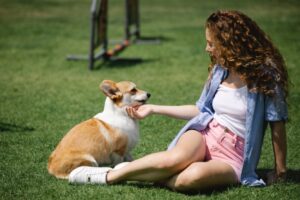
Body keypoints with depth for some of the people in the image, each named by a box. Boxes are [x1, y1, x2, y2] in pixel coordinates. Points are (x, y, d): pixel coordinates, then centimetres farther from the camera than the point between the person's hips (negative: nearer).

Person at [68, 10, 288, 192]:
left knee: (194, 176, -39)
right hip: (205, 134, 4)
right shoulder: (219, 70, 8)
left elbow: (277, 123, -4)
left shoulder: (265, 76, -9)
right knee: (176, 157, -36)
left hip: (234, 155, -4)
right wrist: (153, 109, 19)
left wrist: (280, 167, -2)